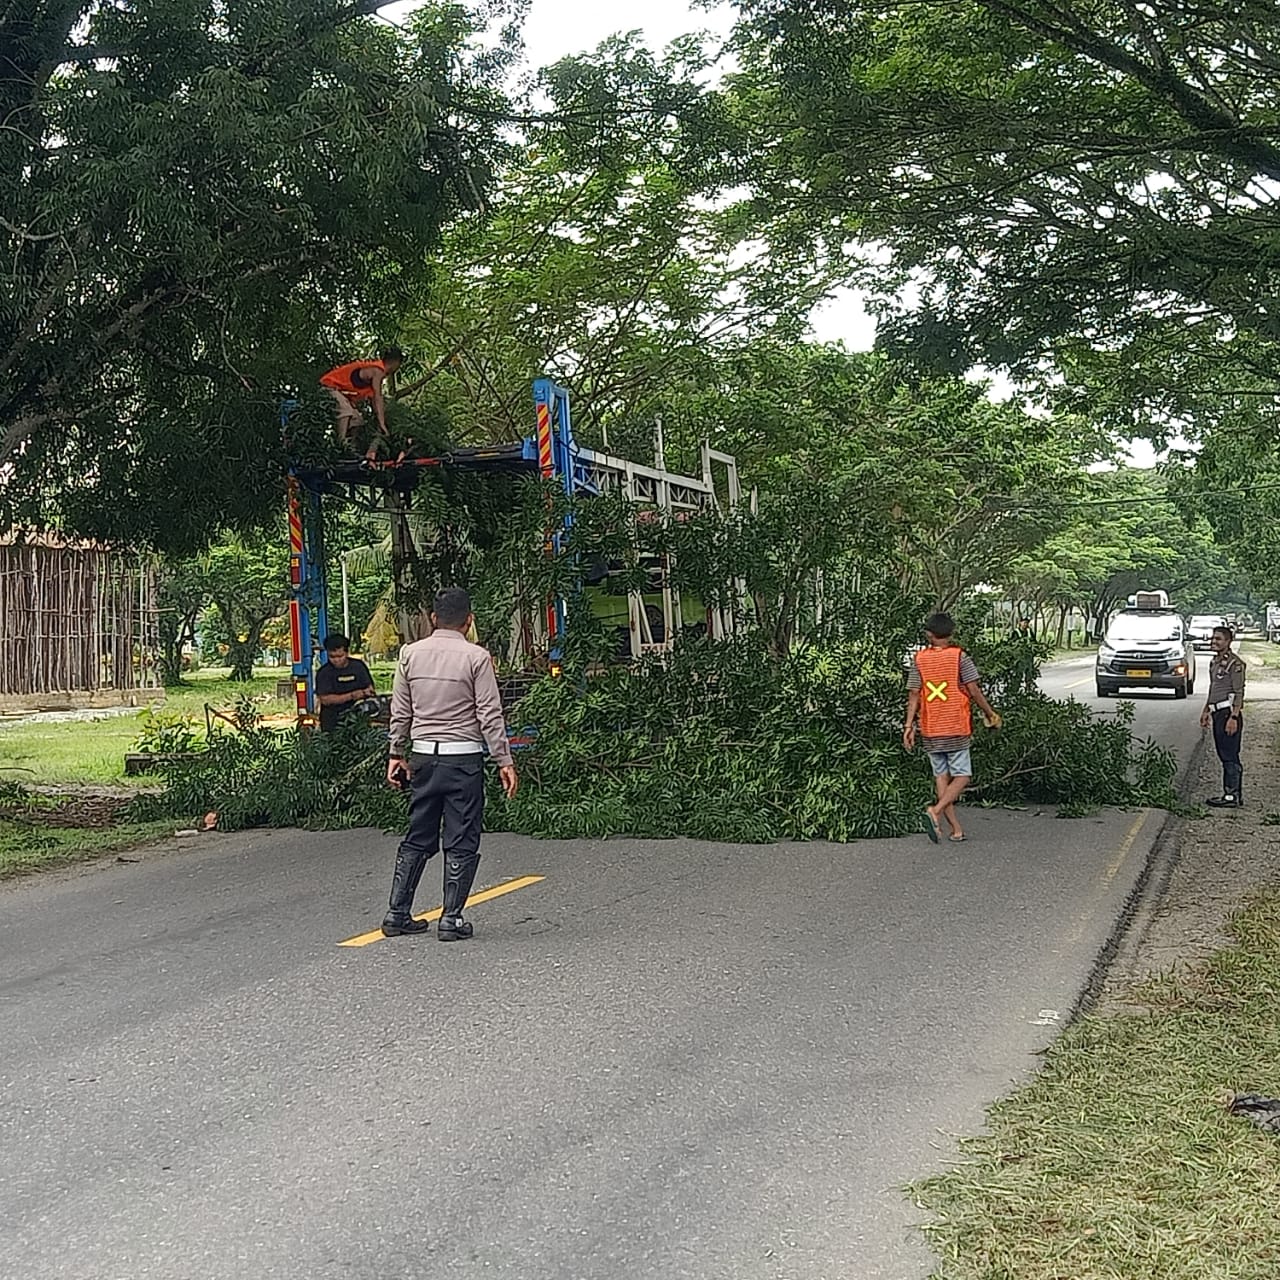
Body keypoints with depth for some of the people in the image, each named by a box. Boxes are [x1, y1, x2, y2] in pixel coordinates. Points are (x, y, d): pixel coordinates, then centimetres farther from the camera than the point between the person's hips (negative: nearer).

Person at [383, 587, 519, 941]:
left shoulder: (411, 653, 4)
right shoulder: (475, 657, -8)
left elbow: (400, 712, 9)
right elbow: (490, 715, -9)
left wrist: (397, 753, 18)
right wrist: (504, 761, -4)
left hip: (423, 755, 5)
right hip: (463, 757, -4)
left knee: (418, 838, 14)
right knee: (461, 842, 3)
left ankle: (397, 913, 16)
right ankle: (451, 919, 4)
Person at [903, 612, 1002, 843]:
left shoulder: (919, 659, 1)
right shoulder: (960, 657, -6)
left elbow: (913, 695, -2)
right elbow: (974, 690, -8)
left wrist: (909, 726, 0)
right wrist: (990, 713, 5)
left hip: (930, 730, 3)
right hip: (957, 728, -3)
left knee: (941, 776, 10)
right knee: (961, 776, 3)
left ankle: (956, 828, 10)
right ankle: (935, 811, -20)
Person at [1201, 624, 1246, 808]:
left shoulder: (1235, 663, -12)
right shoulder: (1214, 662, 15)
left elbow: (1239, 692, -16)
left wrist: (1233, 717, -20)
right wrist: (1206, 710, 24)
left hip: (1229, 712, -9)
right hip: (1218, 713, 9)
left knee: (1230, 756, -6)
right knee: (1224, 756, 11)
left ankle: (1232, 796, -3)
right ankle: (1232, 793, 17)